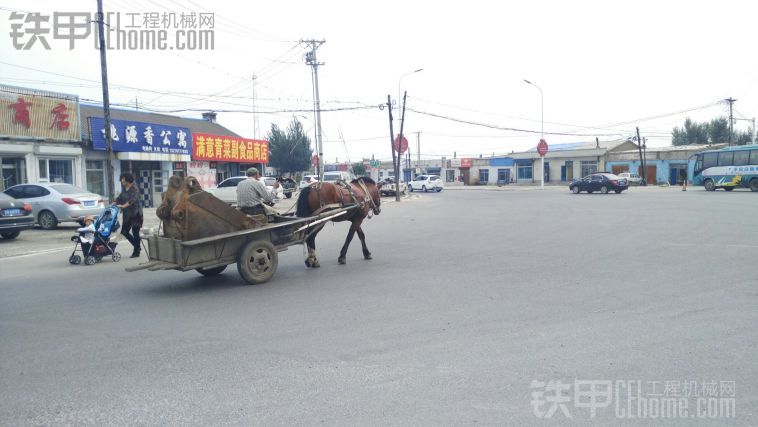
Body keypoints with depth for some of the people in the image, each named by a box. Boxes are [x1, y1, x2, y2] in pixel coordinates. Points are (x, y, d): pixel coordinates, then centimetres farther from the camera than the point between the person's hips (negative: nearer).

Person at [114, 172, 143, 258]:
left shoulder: (135, 189, -12)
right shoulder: (124, 189, 13)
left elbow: (132, 200, -24)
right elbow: (119, 198, 17)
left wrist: (124, 206, -36)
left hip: (135, 213, -8)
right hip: (127, 214, 8)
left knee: (135, 232, -3)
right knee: (124, 231, 7)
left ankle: (136, 252, 5)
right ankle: (137, 246, 24)